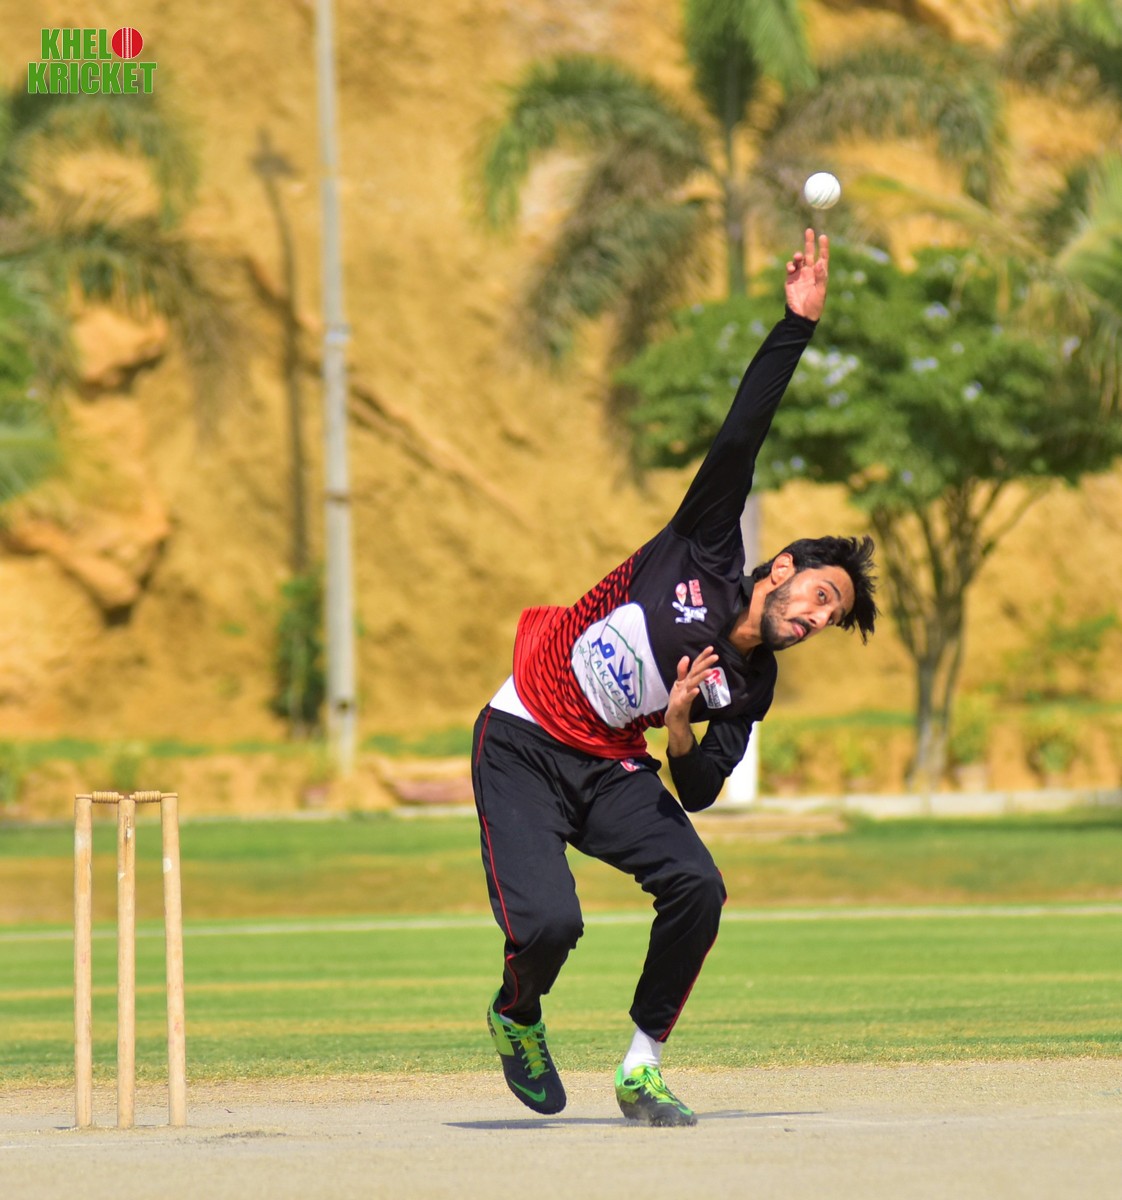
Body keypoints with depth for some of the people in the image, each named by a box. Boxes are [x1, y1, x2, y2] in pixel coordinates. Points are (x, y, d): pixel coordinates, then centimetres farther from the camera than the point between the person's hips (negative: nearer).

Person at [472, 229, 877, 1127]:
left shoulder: (748, 688, 2)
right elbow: (741, 435, -16)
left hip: (610, 768, 5)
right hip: (523, 749, -5)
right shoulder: (707, 555, -11)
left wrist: (680, 727, -23)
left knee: (697, 886, -19)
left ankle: (642, 1068, -3)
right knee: (548, 924, -22)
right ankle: (518, 1015, 16)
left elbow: (698, 794, -2)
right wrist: (799, 326, -22)